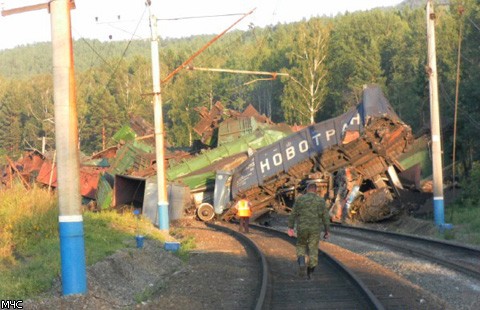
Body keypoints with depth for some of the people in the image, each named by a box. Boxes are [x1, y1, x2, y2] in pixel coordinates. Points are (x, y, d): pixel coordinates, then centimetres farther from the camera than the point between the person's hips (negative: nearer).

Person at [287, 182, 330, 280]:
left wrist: (290, 228, -1)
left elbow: (293, 214, -3)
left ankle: (302, 263, -9)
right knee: (313, 251, 9)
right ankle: (309, 273, 6)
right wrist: (327, 231, 6)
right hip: (315, 229, 0)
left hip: (302, 228, 0)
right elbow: (325, 217, 0)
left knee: (301, 247, 18)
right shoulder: (321, 201, 0)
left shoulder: (300, 199, -1)